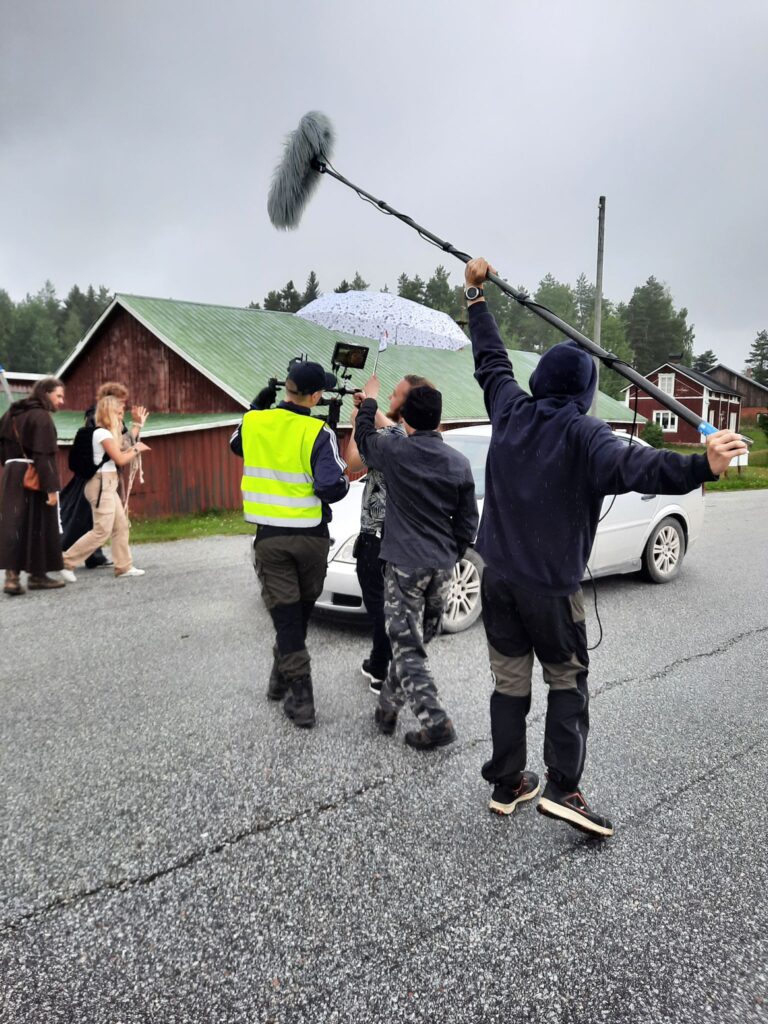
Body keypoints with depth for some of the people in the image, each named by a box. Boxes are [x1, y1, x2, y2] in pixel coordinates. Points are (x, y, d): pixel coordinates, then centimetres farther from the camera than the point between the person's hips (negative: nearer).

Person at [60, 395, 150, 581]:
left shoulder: (106, 433, 16)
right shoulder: (103, 433, -13)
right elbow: (120, 460, -15)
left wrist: (132, 449, 5)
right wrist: (137, 449, -2)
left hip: (107, 484, 10)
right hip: (102, 484, -10)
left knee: (121, 526, 9)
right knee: (102, 530, -10)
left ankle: (124, 567, 12)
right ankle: (67, 561, -4)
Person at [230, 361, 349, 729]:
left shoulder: (253, 422, -1)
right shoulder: (318, 432, -13)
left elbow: (237, 445, 23)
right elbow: (332, 488, -21)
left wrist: (261, 401, 24)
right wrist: (344, 479, 1)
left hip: (270, 535, 2)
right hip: (311, 536, -1)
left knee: (285, 614, 6)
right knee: (301, 611, 20)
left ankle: (301, 697, 2)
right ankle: (281, 680, 36)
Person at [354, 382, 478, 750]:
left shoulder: (395, 451, -8)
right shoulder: (459, 462, 2)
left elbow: (364, 436, 14)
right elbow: (468, 521, 7)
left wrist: (369, 398, 30)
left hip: (404, 563, -5)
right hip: (442, 567, 5)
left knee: (407, 647, 0)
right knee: (412, 641, 16)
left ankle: (435, 722, -6)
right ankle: (388, 708, 30)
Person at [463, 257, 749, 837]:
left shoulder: (511, 410, 1)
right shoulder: (581, 432, -14)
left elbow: (491, 359, 16)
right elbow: (632, 466, -33)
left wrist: (476, 294, 28)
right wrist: (701, 467, -46)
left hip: (499, 575, 5)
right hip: (550, 586, -5)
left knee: (510, 681, 13)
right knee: (567, 683, 12)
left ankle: (507, 784, 23)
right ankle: (563, 788, 8)